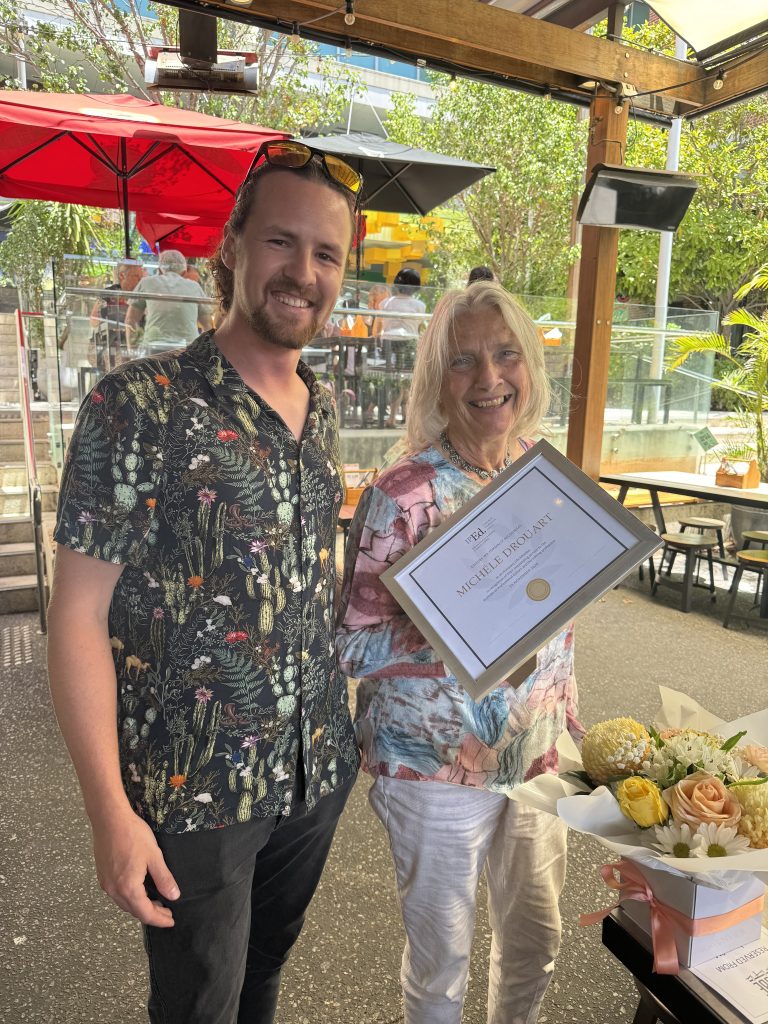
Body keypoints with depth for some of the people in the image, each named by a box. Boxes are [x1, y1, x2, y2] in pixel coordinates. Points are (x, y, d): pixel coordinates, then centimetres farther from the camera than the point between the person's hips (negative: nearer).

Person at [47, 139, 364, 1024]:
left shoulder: (322, 413, 2)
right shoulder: (137, 407, -17)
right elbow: (80, 614, -15)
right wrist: (110, 811, -16)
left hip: (317, 772, 6)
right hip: (193, 793, -5)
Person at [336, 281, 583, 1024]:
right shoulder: (403, 495, -19)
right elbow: (352, 644, -17)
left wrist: (568, 719, 13)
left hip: (538, 759, 6)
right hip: (435, 770, -5)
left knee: (537, 939, 24)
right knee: (442, 956, 16)